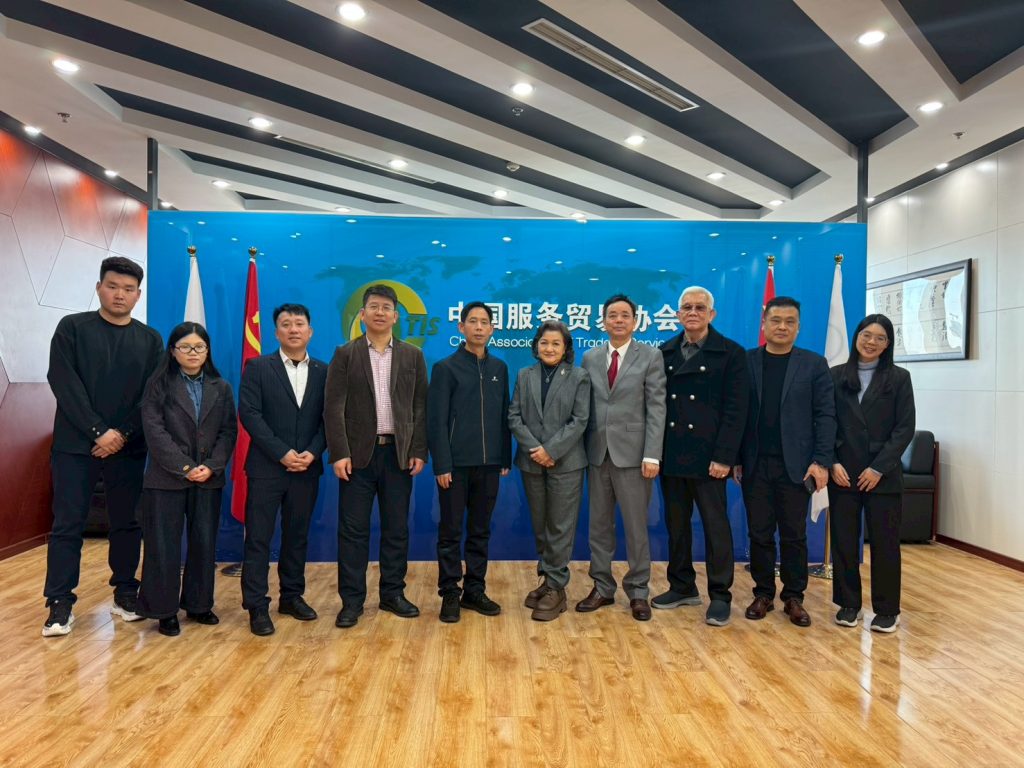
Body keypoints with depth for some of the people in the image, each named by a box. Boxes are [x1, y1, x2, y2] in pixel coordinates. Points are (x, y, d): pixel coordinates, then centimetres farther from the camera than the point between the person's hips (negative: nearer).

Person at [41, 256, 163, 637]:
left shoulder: (150, 339, 8)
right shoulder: (72, 327, 2)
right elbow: (64, 384, -7)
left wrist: (122, 434, -11)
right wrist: (98, 431, -14)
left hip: (128, 448, 2)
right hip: (76, 445, -2)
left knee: (127, 523, 8)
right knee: (67, 525, 1)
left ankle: (125, 594, 19)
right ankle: (60, 604, 9)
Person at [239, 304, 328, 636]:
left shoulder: (324, 372, 8)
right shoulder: (258, 368, 1)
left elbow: (328, 419, 4)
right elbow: (249, 414, -8)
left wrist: (312, 453, -11)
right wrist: (282, 453, -15)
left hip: (307, 468, 3)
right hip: (266, 467, -2)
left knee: (297, 536, 12)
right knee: (258, 538, 1)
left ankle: (292, 597, 24)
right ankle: (257, 606, 9)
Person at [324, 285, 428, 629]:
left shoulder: (412, 356, 7)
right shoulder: (345, 354, 3)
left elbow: (421, 407, 5)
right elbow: (333, 407, -3)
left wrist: (419, 452, -3)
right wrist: (339, 454, -11)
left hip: (399, 453, 2)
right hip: (358, 453, -1)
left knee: (397, 528, 9)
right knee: (353, 529, 3)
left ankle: (393, 594, 22)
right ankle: (351, 600, 14)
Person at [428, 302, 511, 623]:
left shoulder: (499, 368, 10)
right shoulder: (445, 368, -2)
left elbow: (504, 416, 11)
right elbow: (436, 421, -7)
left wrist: (505, 458, 7)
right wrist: (441, 465, -12)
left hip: (489, 464, 4)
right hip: (456, 464, -4)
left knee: (481, 531, 11)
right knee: (451, 532, 4)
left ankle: (475, 590, 23)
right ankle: (450, 594, 15)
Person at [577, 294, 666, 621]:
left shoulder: (650, 357, 0)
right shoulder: (590, 358, 9)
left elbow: (656, 408, -6)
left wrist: (651, 455, -13)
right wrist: (583, 448, 1)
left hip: (632, 453, -3)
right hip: (597, 453, 3)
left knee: (636, 527, 5)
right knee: (599, 525, 11)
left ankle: (638, 592, 19)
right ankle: (602, 588, 23)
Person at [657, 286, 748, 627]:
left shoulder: (731, 353, -2)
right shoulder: (665, 353, 9)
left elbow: (735, 410, -8)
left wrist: (724, 456, -14)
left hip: (708, 455, -4)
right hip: (671, 454, 4)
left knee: (715, 524, 4)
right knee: (676, 523, 12)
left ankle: (720, 595, 15)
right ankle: (682, 586, 26)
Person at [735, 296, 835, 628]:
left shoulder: (814, 364, 3)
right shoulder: (745, 362, 4)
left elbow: (825, 415, -1)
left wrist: (821, 461, -9)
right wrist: (735, 458, -1)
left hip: (796, 465, 0)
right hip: (755, 464, 1)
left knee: (794, 535, 8)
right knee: (759, 534, 8)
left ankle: (794, 597, 20)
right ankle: (763, 594, 20)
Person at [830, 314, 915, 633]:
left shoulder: (898, 378, 3)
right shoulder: (836, 376, 5)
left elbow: (905, 429, -3)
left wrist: (879, 468, -10)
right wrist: (832, 463, -8)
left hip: (883, 475, -1)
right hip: (842, 472, 1)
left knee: (884, 541, 4)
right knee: (843, 540, 6)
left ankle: (887, 609, 17)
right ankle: (848, 603, 19)